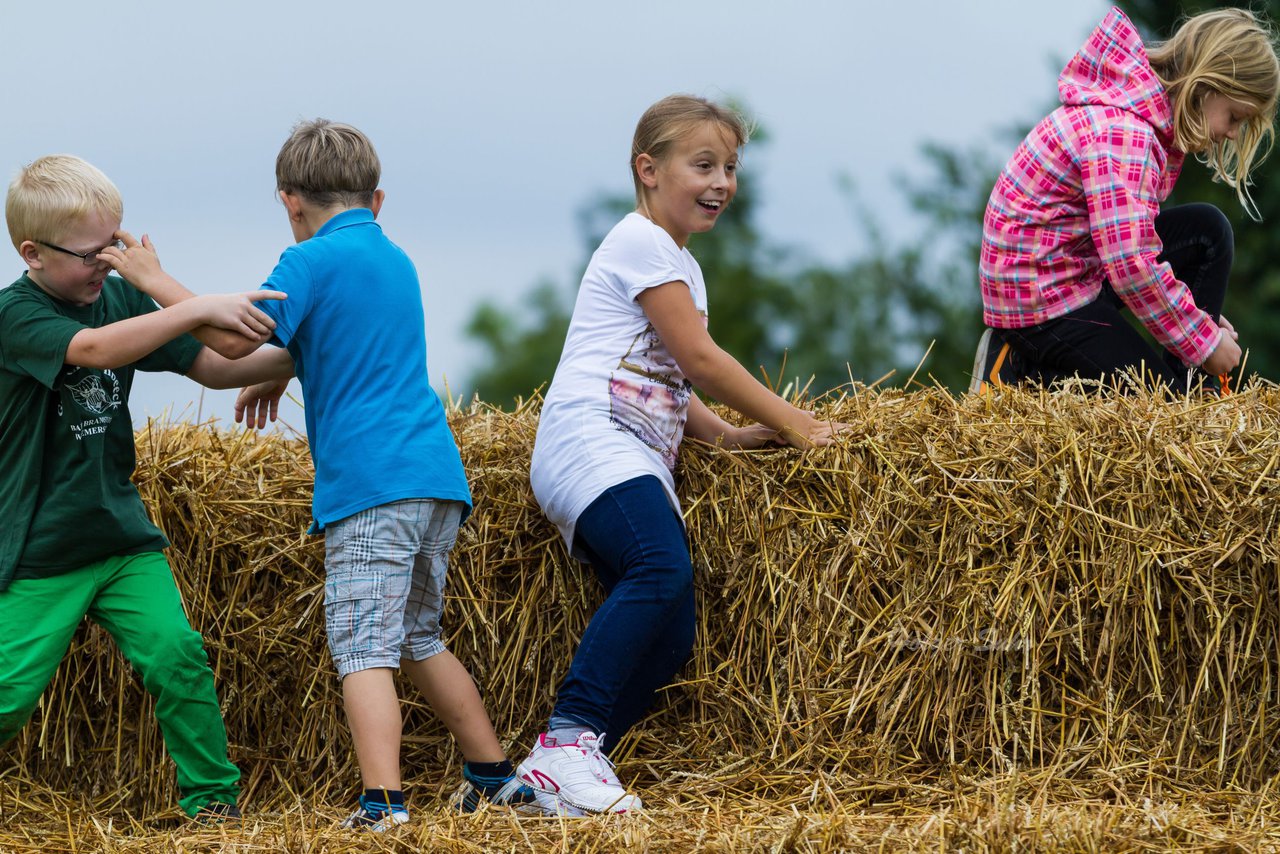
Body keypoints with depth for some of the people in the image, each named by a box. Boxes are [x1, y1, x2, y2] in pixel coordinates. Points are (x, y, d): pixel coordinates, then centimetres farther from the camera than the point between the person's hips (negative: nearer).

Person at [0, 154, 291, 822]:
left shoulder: (121, 298, 3)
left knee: (174, 654, -12)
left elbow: (213, 367, 8)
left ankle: (211, 795, 3)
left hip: (121, 536, 5)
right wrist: (200, 310, -39)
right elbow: (95, 349, -34)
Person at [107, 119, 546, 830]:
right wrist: (283, 371, 31)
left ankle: (382, 806, -22)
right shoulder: (396, 260, 23)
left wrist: (154, 280, -3)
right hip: (439, 477, 8)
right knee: (418, 639, 20)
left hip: (370, 481, -8)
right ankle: (497, 779, 23)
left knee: (362, 648, -10)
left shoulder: (312, 262, -3)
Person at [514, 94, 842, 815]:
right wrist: (790, 423, -2)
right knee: (662, 566, -34)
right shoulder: (642, 242, -3)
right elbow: (700, 360, -8)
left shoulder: (679, 264, 28)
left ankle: (548, 770, -8)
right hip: (591, 440, -9)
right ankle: (570, 739, -36)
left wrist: (727, 433, 14)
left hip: (639, 464, 10)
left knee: (670, 636, -6)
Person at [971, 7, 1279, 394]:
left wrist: (1201, 317, 7)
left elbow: (1136, 236, 16)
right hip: (1040, 300, -10)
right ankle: (1021, 371, -2)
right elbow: (1133, 267, -30)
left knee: (1208, 229, 5)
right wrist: (1204, 342, -20)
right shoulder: (1120, 134, -26)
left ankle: (1192, 390, 2)